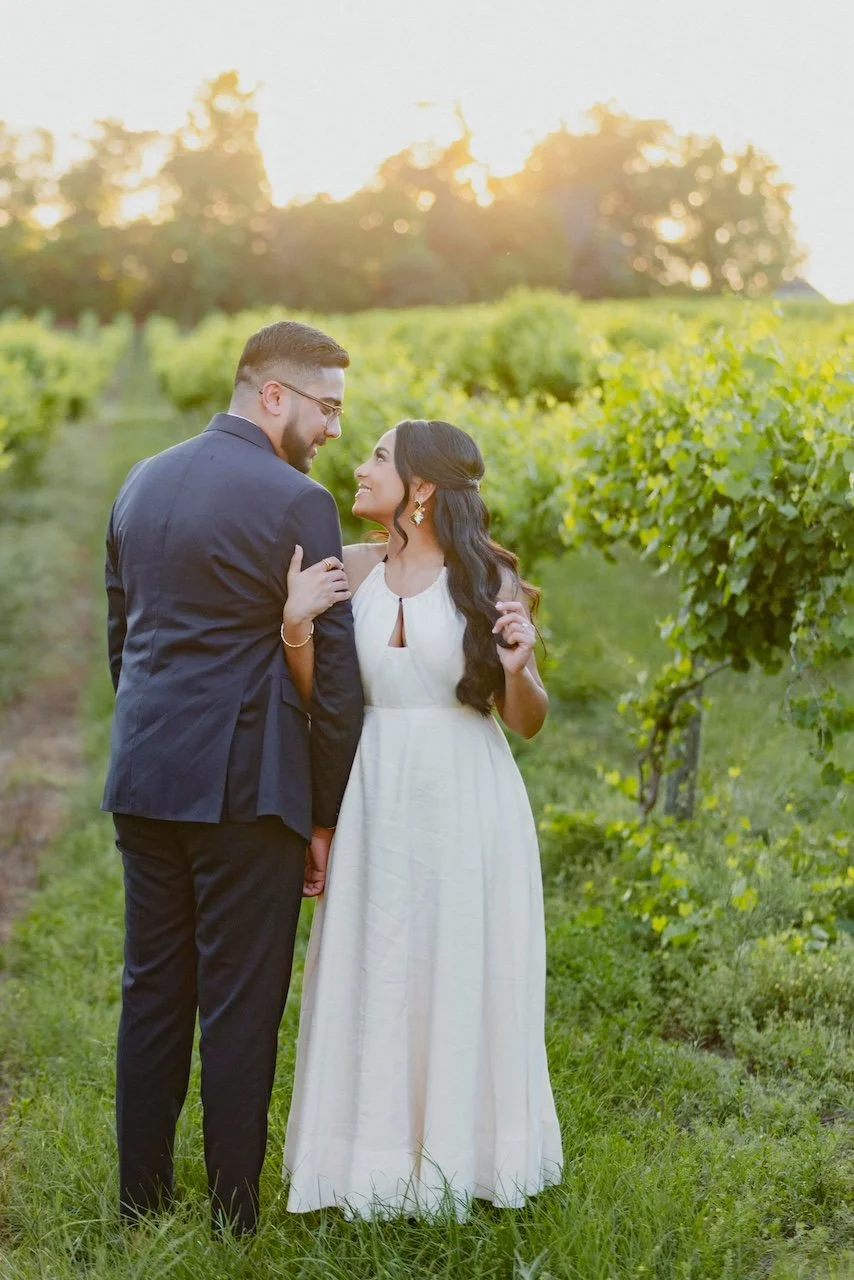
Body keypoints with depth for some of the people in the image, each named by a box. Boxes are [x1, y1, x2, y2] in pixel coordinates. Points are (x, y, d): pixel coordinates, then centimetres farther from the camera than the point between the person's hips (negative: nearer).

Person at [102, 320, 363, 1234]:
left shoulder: (142, 484, 11)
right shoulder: (296, 502, -11)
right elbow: (333, 673, -10)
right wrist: (328, 814, -2)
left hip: (144, 781, 7)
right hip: (244, 786, -7)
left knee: (151, 994, 14)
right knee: (239, 1006, 2)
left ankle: (140, 1202, 23)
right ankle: (232, 1221, 11)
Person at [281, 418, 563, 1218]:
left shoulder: (488, 579, -5)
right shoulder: (349, 571, 3)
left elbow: (528, 722, 0)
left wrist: (518, 667, -20)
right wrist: (295, 627, -16)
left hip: (467, 805, -2)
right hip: (375, 805, 3)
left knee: (463, 981, 7)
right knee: (374, 983, 8)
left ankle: (462, 1159, 25)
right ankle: (380, 1158, 24)